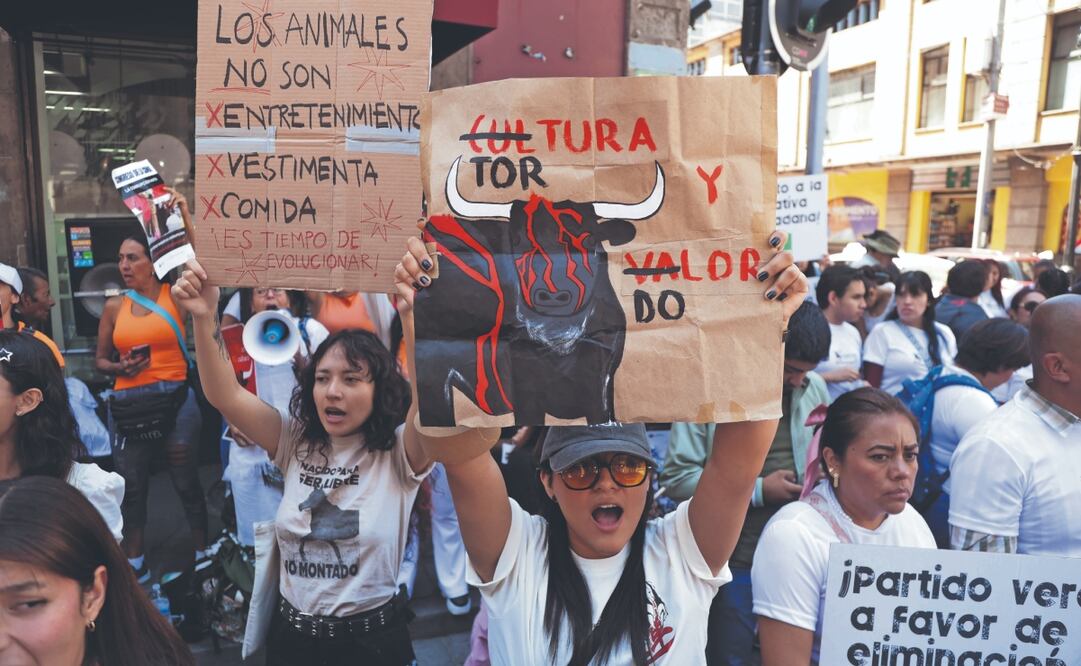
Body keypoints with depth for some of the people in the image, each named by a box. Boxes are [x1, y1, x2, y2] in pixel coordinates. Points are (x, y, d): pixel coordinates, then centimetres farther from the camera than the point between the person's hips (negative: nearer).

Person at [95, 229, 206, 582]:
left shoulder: (176, 295, -1)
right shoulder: (114, 307, 8)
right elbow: (101, 360, 15)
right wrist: (120, 367, -7)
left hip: (175, 398, -3)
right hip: (127, 404, 4)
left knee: (187, 484, 6)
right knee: (132, 488, 14)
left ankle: (203, 557, 23)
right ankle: (135, 566, 31)